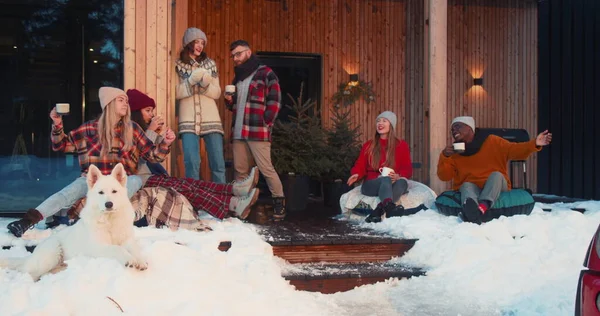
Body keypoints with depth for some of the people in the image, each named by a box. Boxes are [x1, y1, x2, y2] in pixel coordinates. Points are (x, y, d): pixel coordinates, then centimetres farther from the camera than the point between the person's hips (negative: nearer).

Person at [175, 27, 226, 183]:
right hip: (188, 120, -2)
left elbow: (217, 93, 8)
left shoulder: (210, 64, 10)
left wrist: (206, 84, -12)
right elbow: (176, 93, -3)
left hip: (211, 119, 2)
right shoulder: (178, 65, 4)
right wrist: (192, 80, -15)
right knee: (192, 163, -9)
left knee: (218, 163, 2)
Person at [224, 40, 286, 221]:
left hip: (258, 131, -7)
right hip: (239, 131, 7)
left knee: (266, 168, -9)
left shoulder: (265, 73, 0)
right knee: (240, 171, 7)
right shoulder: (238, 77, 22)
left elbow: (275, 100, -7)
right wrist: (229, 100, 7)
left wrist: (266, 123, -12)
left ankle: (279, 201, 2)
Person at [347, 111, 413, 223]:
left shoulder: (402, 145, 12)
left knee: (402, 182, -35)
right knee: (385, 179, -35)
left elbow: (408, 169, 6)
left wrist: (398, 176, -17)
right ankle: (389, 207, -67)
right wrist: (356, 174, -16)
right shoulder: (369, 145, 15)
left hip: (394, 183, 1)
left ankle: (378, 211, -53)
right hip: (371, 184, -1)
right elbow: (360, 165, 8)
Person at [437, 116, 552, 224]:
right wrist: (444, 157, -17)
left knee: (496, 175, -29)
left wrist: (534, 144, -23)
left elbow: (514, 150, -6)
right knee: (466, 186, -32)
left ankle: (483, 206, -59)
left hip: (495, 187, 0)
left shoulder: (492, 141, 2)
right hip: (471, 187, 0)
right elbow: (444, 176, 0)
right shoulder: (454, 151, 6)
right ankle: (471, 209, -70)